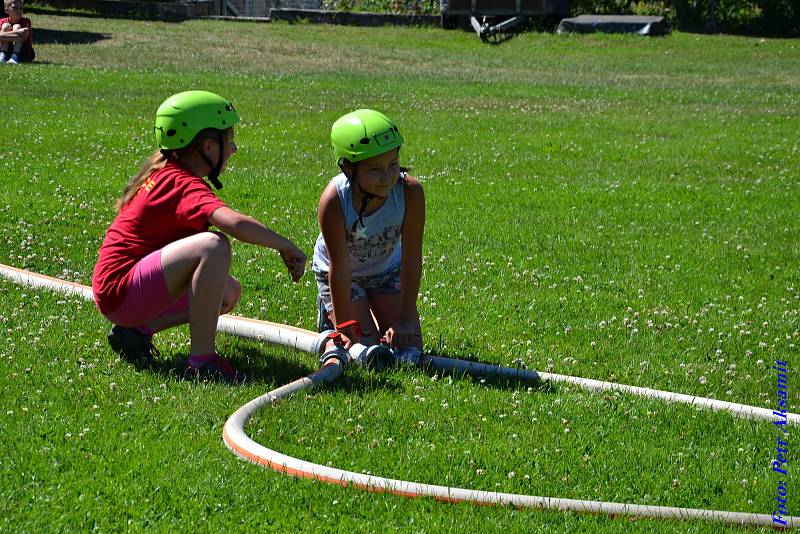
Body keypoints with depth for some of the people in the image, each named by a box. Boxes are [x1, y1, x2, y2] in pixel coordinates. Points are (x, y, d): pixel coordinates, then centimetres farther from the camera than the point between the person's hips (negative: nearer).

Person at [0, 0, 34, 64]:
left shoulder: (26, 21, -6)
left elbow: (24, 38, -25)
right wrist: (17, 32, -34)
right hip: (8, 53, 1)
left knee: (17, 27, -18)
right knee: (6, 26, -15)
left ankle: (15, 57, -33)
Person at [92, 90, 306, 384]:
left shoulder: (163, 172, 14)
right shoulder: (184, 184, -17)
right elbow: (237, 224, -34)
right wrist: (287, 247, -19)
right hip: (121, 291, -11)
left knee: (229, 292, 18)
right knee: (215, 246, -28)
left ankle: (137, 330, 10)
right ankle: (202, 360, -25)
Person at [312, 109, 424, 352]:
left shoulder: (410, 192, -30)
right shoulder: (333, 202, -35)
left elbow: (412, 260, -24)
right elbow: (340, 269, -28)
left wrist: (405, 320, -23)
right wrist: (346, 327, -23)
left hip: (388, 270, 3)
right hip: (343, 275, -3)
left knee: (409, 346, 0)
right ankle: (328, 316, 20)